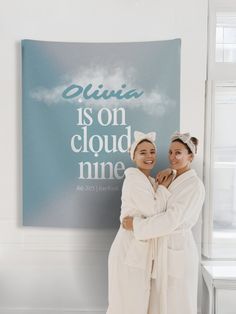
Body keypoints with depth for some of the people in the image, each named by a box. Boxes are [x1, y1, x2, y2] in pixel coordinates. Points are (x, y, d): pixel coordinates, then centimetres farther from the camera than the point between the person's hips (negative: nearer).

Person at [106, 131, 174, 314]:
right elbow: (153, 210, -19)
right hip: (131, 248, -8)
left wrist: (161, 184, 2)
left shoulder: (151, 181, 12)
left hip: (142, 248, 9)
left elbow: (156, 210, 11)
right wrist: (165, 186, -9)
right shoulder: (133, 178, -15)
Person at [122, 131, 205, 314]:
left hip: (178, 248, -8)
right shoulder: (172, 180, 10)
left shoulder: (194, 184, -15)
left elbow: (172, 219, -22)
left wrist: (136, 224, -18)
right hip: (163, 247, 8)